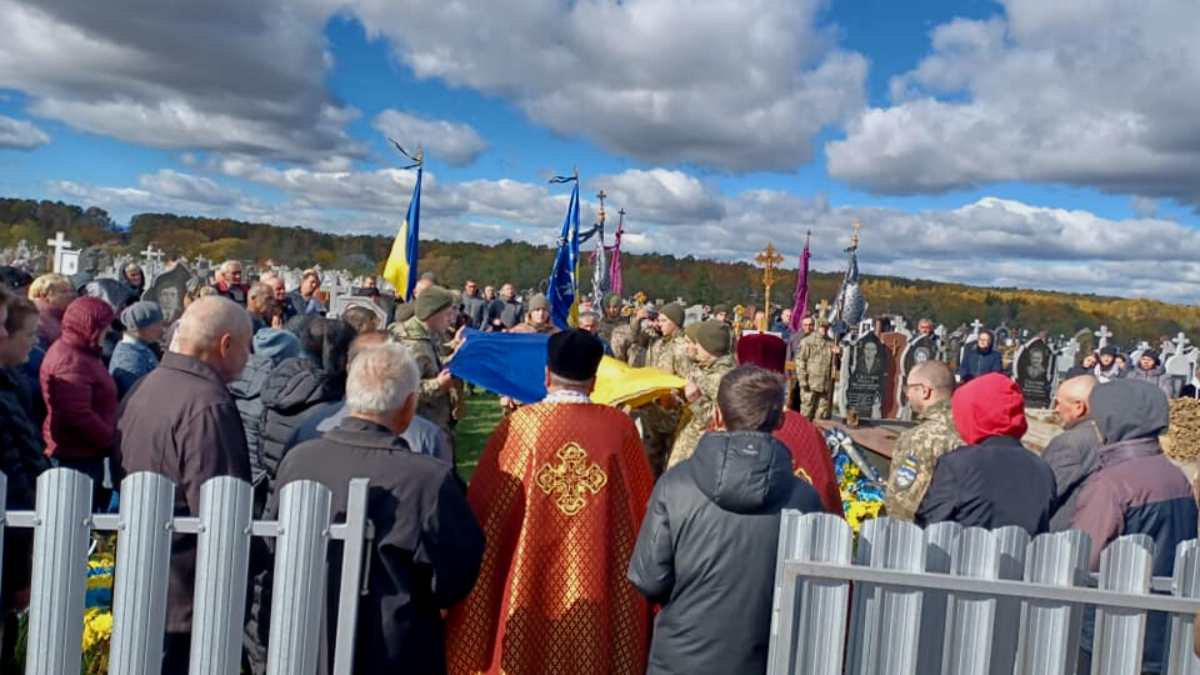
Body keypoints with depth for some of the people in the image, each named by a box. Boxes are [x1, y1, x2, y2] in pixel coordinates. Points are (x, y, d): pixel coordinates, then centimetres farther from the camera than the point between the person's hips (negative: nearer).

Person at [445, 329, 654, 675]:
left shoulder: (520, 424, -11)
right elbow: (642, 506, 2)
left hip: (530, 578, -1)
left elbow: (485, 506, -4)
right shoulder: (621, 426, -7)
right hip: (599, 580, 1)